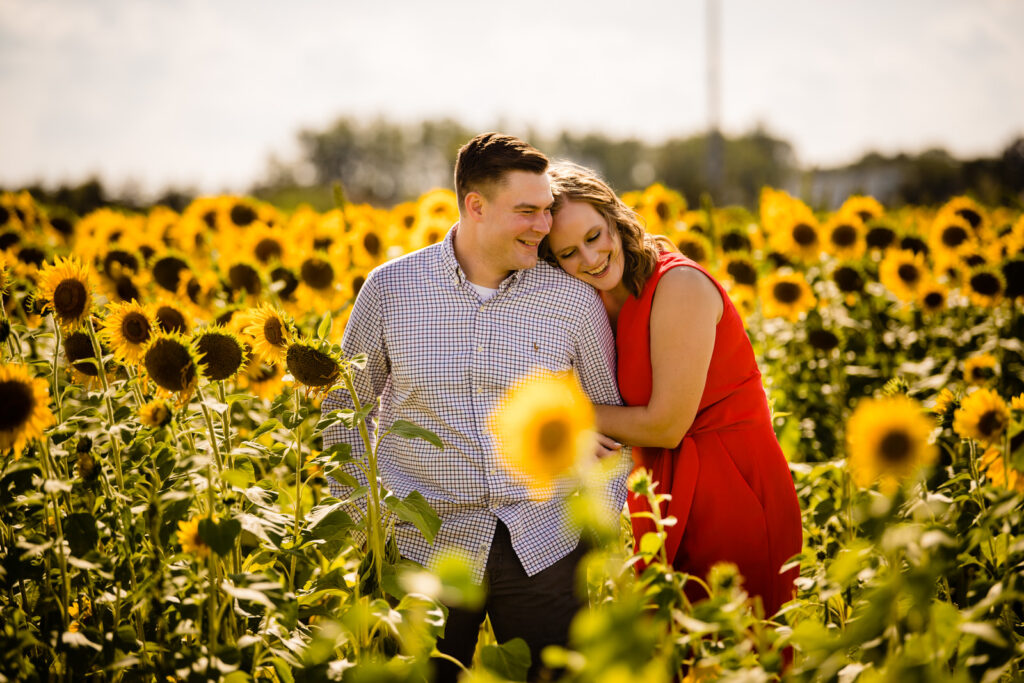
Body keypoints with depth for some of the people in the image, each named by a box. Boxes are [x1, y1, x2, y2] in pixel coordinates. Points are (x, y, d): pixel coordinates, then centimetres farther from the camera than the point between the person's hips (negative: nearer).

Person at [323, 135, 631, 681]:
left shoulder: (574, 298, -1)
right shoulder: (391, 288, -3)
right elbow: (344, 404, 10)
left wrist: (603, 519, 3)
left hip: (543, 548, 1)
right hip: (423, 547, 0)